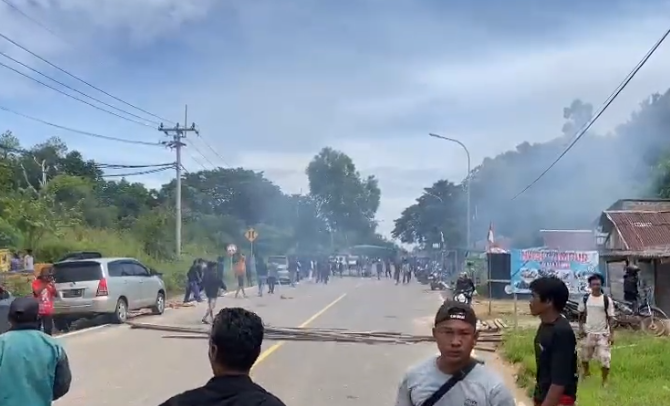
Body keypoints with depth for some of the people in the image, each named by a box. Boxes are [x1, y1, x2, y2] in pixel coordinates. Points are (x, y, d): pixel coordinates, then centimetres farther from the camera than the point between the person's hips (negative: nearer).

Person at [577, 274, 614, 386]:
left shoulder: (607, 300, -7)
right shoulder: (585, 298, -1)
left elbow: (610, 318, -4)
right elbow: (581, 314, 9)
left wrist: (612, 334, -8)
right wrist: (580, 328, 0)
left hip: (603, 334, -3)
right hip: (588, 333, 3)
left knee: (605, 358, -7)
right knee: (584, 356, 17)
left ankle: (604, 381, 9)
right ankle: (586, 372, 43)